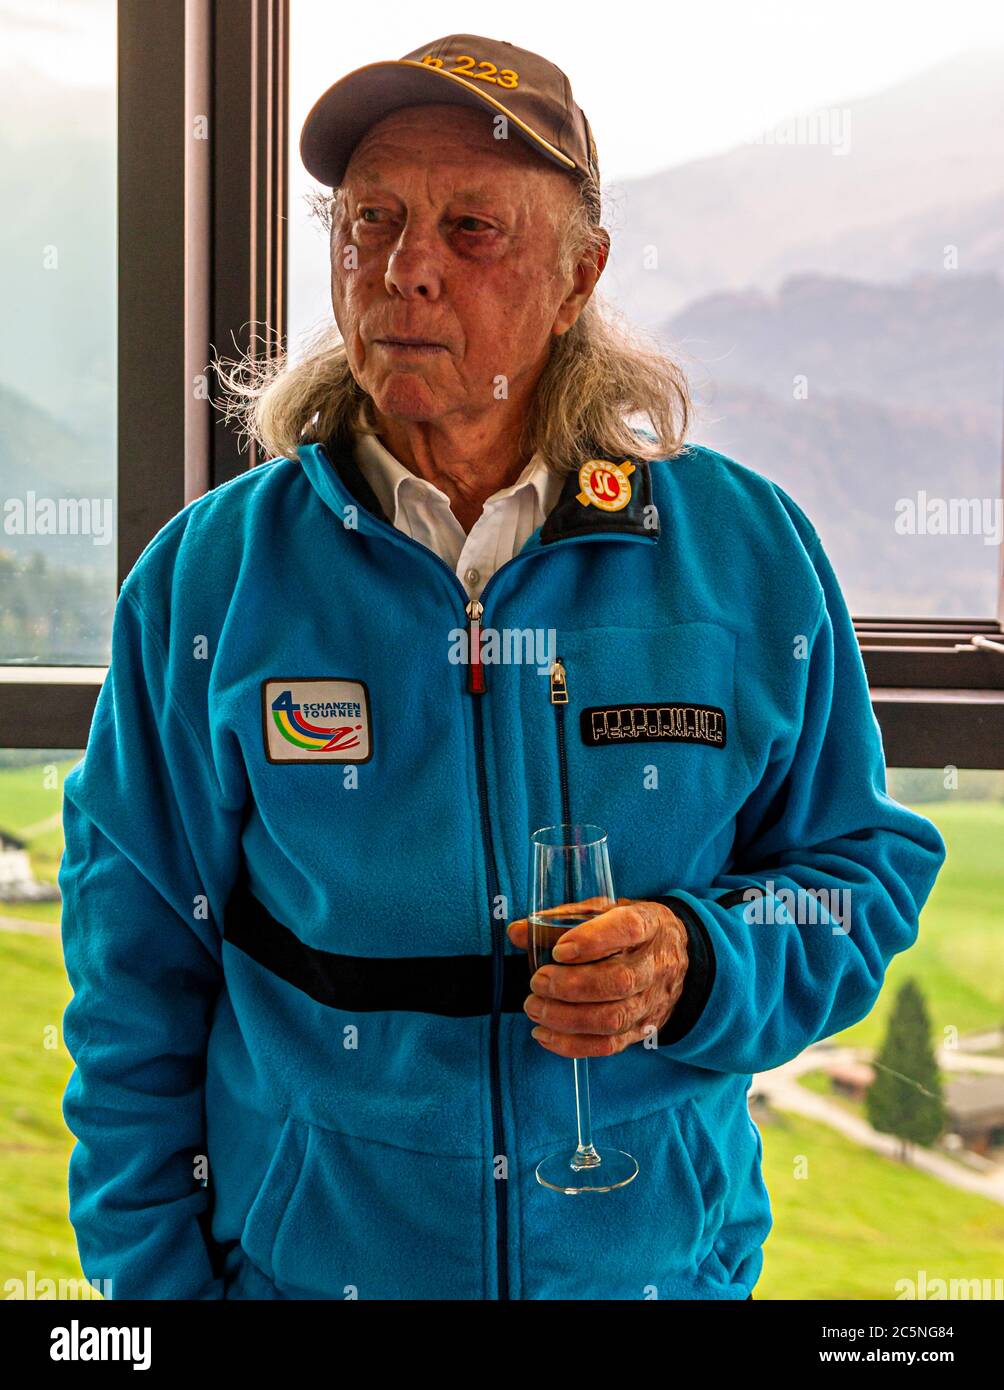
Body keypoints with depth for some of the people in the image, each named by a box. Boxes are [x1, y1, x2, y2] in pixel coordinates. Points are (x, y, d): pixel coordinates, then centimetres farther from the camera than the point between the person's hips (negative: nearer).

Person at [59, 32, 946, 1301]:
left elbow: (862, 871, 1)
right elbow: (139, 982, -3)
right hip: (297, 1261, 0)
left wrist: (697, 966, -18)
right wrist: (156, 1281, -5)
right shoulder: (209, 577, -7)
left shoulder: (747, 555, -7)